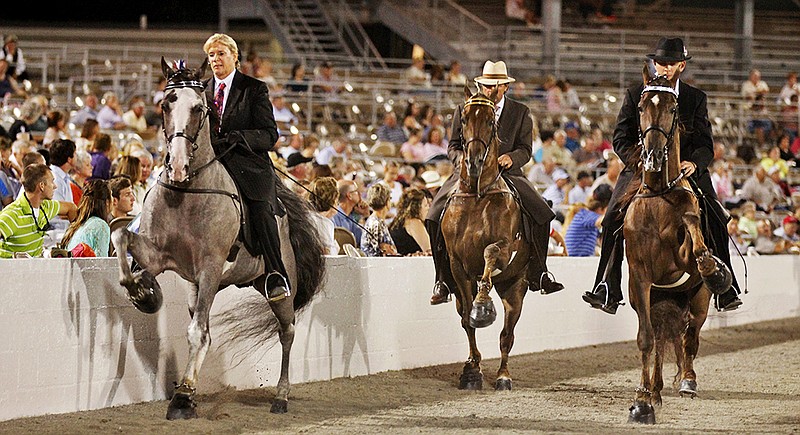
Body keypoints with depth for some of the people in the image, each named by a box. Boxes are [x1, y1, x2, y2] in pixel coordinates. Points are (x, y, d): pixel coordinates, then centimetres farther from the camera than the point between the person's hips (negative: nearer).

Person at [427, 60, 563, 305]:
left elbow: (525, 149, 5)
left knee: (540, 215, -21)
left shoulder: (521, 113, 10)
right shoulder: (464, 111, 10)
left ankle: (537, 275, -7)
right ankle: (444, 281, -16)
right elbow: (453, 147, 10)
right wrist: (462, 158, -13)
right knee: (437, 216, -23)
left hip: (507, 174, 0)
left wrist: (511, 157, -17)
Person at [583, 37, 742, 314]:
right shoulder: (635, 95, 4)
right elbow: (621, 139, 1)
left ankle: (726, 291, -9)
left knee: (715, 220, -17)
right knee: (613, 220, -20)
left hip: (686, 169, 0)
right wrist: (639, 159, -18)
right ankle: (608, 292, -14)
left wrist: (694, 163, -22)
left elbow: (706, 144, 0)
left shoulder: (696, 98, 6)